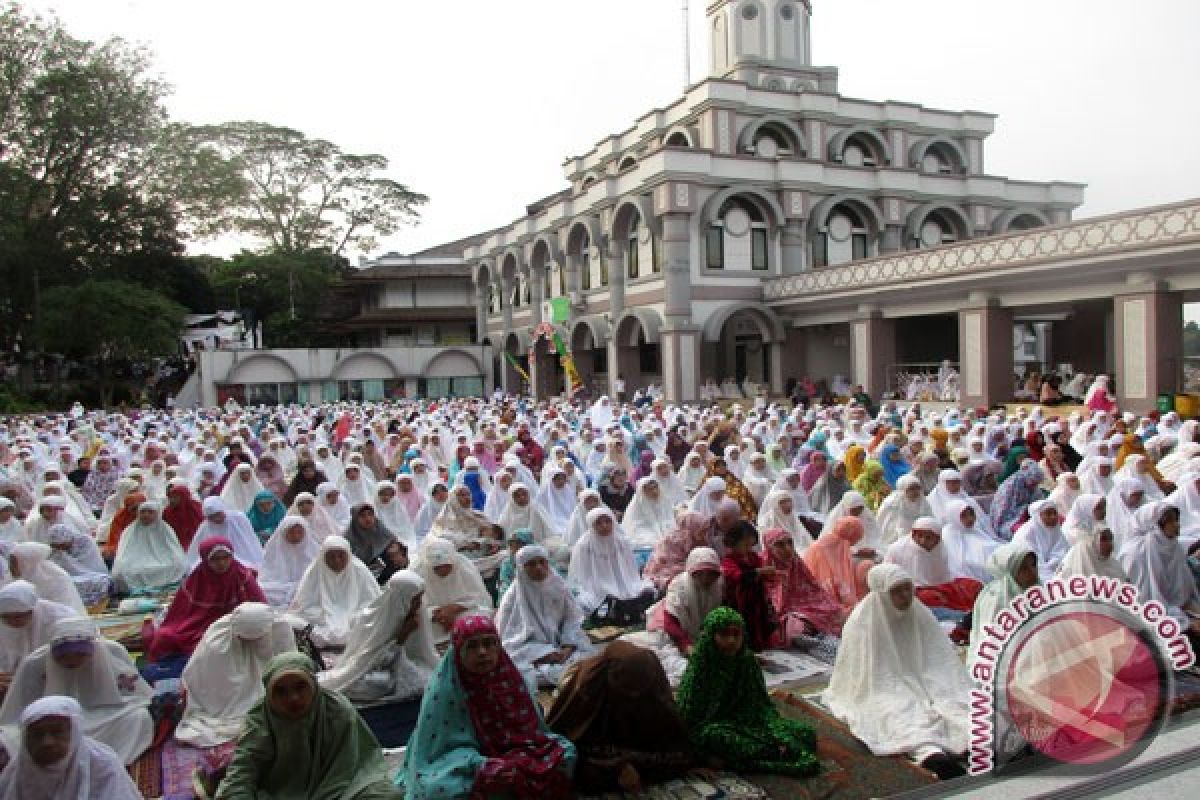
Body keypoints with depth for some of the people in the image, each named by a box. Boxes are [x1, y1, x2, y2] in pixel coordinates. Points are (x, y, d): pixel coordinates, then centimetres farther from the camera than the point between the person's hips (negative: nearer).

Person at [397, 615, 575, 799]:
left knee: (562, 754, -17)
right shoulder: (444, 689, -13)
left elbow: (532, 726, 9)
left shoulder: (509, 677, 0)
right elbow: (441, 749, -13)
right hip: (468, 769, -5)